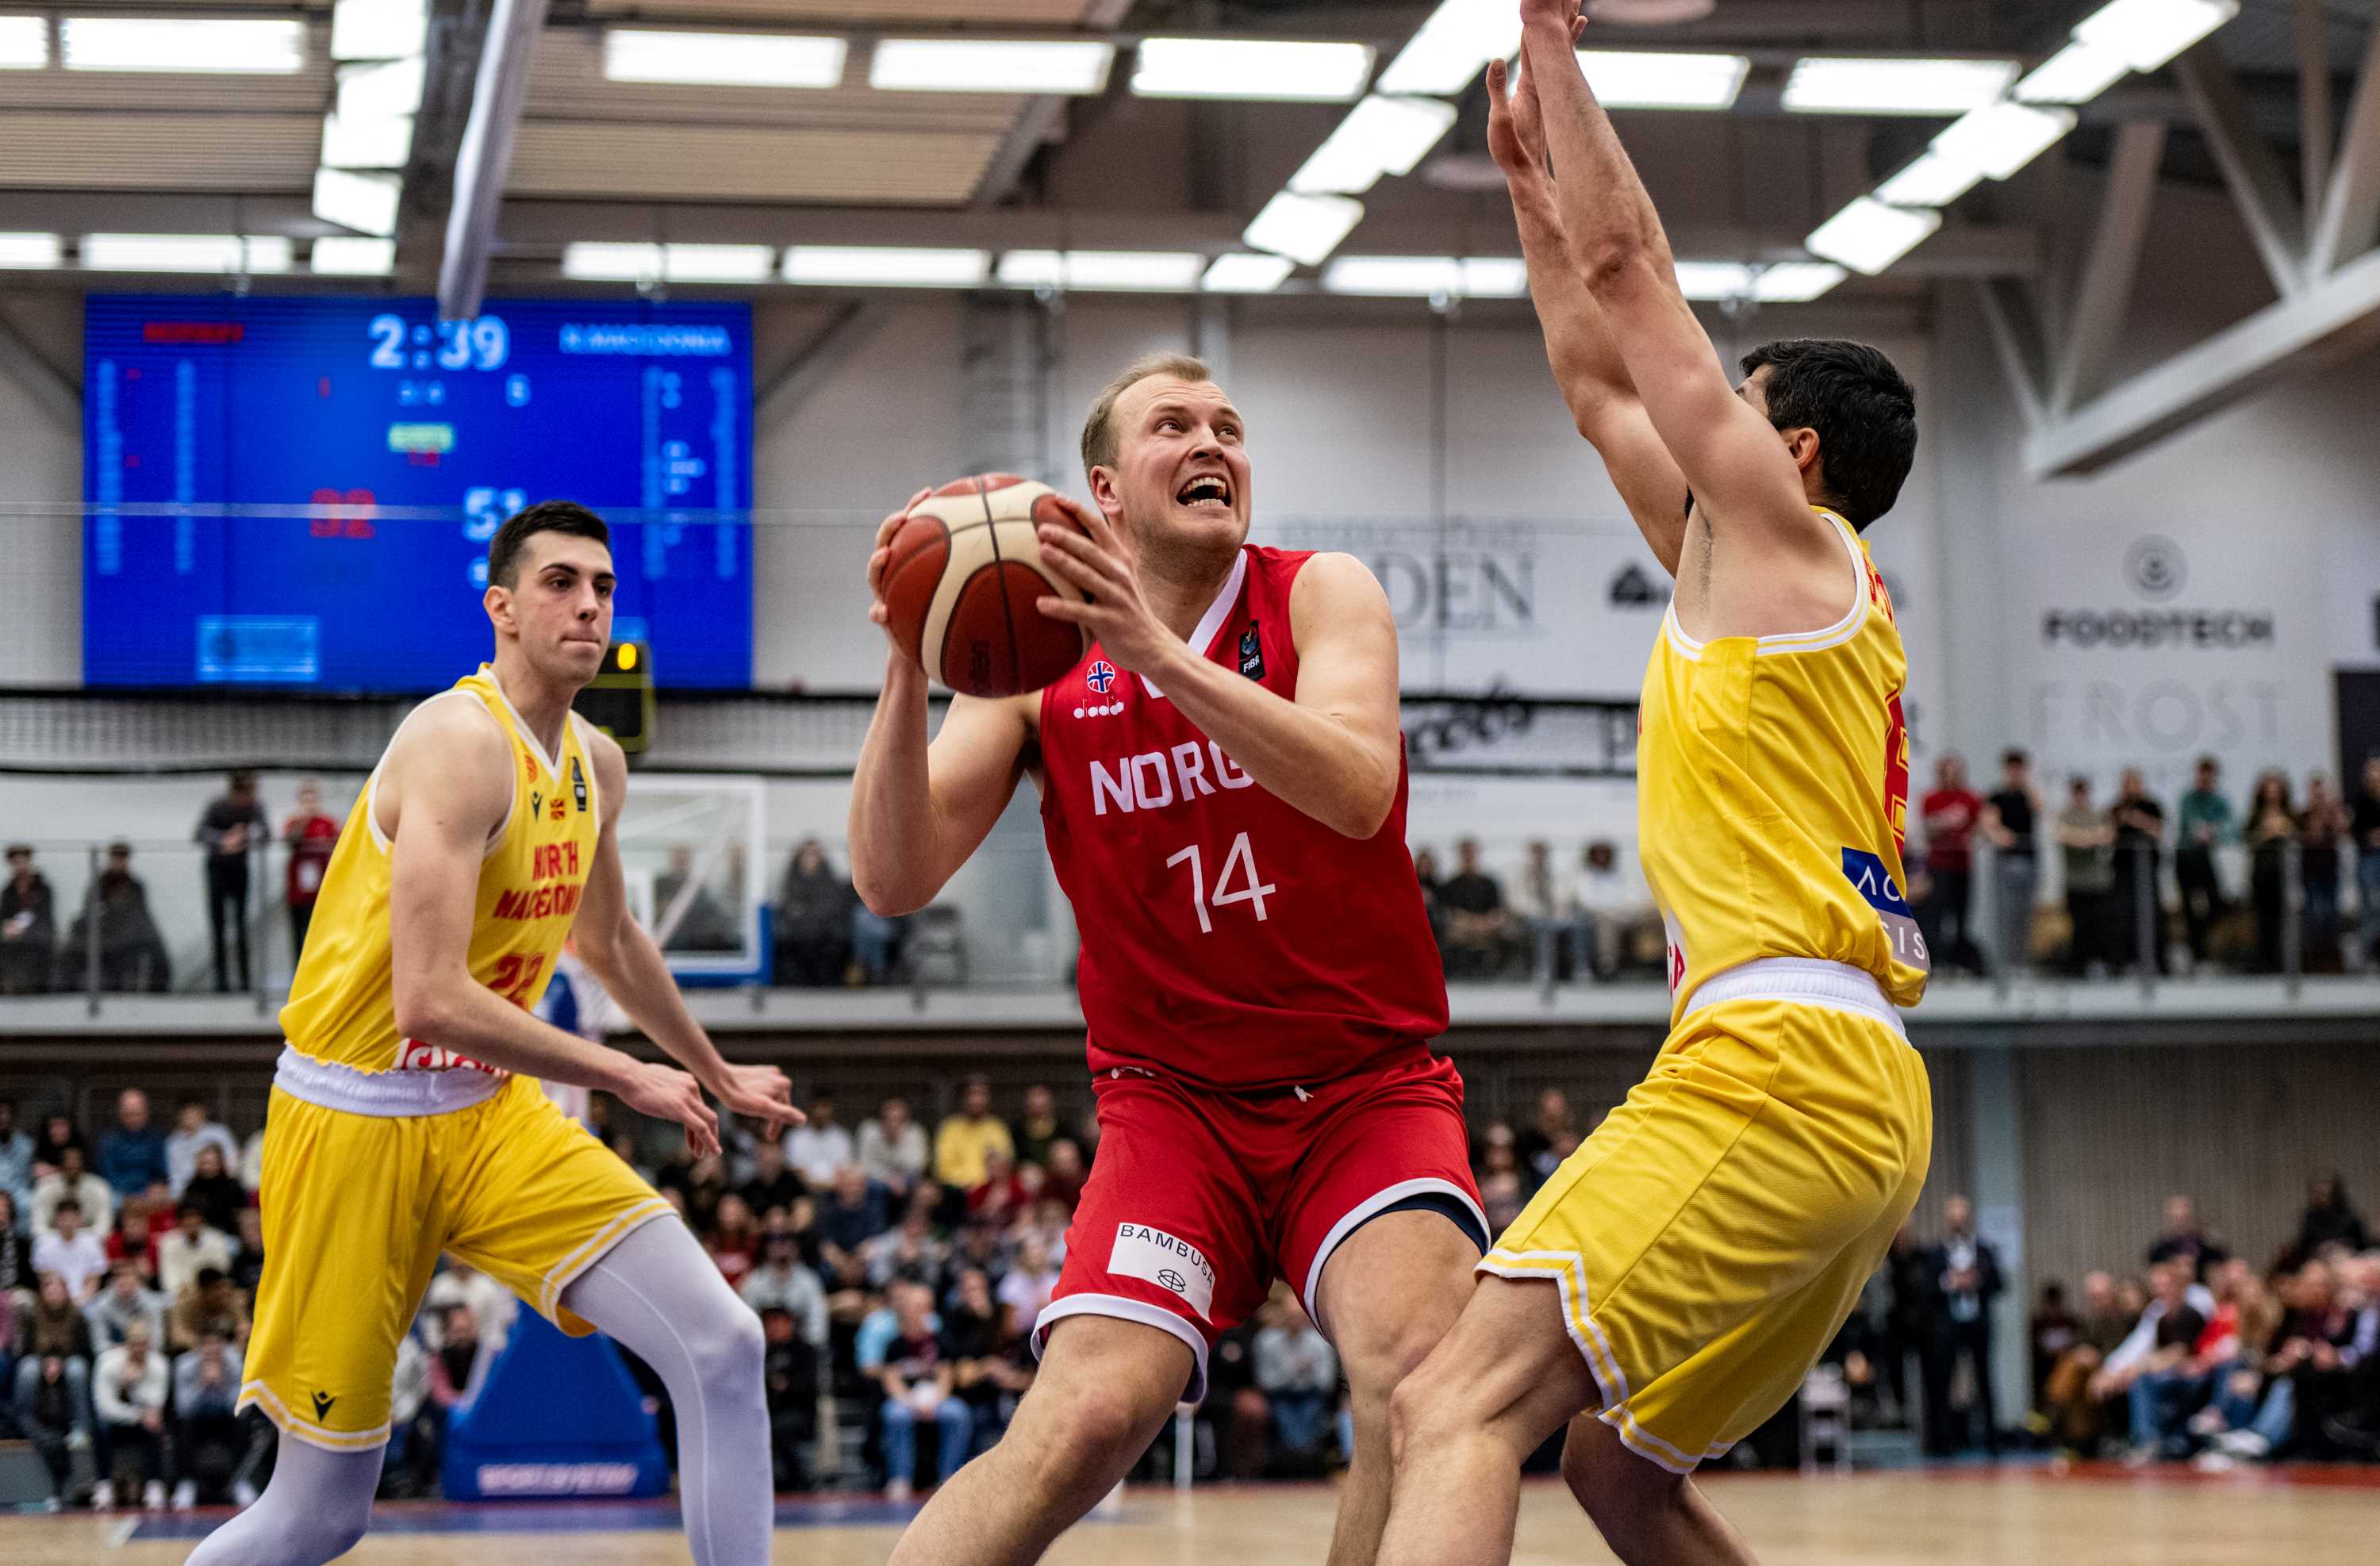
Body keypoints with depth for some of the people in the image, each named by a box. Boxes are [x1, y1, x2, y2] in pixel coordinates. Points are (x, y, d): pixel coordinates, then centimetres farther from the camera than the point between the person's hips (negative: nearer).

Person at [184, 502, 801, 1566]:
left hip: (491, 1112, 7)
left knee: (724, 1348, -11)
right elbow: (430, 1000, -28)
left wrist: (717, 1074, 36)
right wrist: (626, 1079, -19)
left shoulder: (596, 765, 7)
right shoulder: (462, 741, -20)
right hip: (357, 1119, -7)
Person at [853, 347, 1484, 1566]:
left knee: (1416, 1372, -28)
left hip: (1369, 1085, 0)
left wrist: (1156, 649, -33)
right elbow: (892, 880, -9)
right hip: (1173, 1098, 0)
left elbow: (1357, 792, -22)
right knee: (1089, 1413, -23)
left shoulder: (1322, 596, -2)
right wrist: (908, 669, -24)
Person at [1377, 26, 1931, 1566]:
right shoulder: (1747, 574, 27)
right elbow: (1599, 380, 35)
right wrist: (1528, 168, 38)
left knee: (1463, 1405, -23)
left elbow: (1629, 271, 3)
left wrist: (1550, 41, 11)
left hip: (1780, 1064, -10)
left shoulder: (1790, 537, 4)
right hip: (1859, 1105, 10)